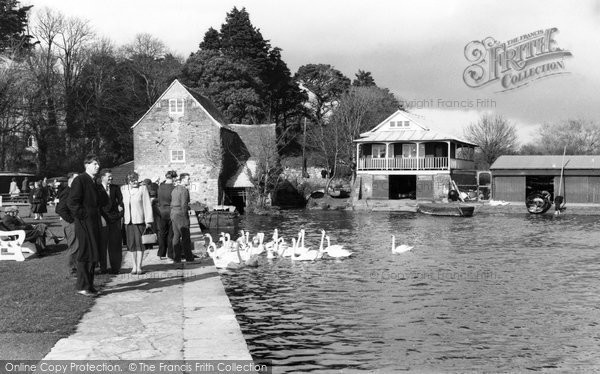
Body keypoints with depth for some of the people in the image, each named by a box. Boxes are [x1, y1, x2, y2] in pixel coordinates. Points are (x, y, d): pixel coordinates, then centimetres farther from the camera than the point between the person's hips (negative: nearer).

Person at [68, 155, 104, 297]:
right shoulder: (80, 180, -10)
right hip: (84, 223, -9)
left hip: (94, 223, 9)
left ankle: (89, 284, 19)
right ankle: (82, 286, 1)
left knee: (93, 255, 11)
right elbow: (72, 202, -16)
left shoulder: (93, 182, 17)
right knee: (85, 255, -6)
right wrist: (82, 215, -14)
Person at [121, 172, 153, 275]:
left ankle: (139, 267, 0)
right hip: (127, 220, 3)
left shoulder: (142, 188, -4)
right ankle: (134, 266, 15)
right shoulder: (123, 189, 5)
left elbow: (147, 205, -4)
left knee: (138, 242, -5)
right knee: (131, 243, 6)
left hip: (139, 220, -3)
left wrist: (148, 220, -8)